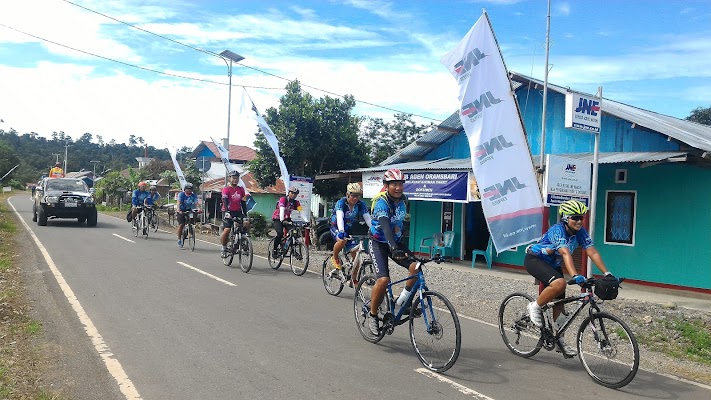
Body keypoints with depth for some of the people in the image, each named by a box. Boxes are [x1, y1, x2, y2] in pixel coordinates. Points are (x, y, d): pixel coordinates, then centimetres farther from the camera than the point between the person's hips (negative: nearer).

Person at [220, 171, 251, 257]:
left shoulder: (241, 189, 8)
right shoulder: (226, 189, -6)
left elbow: (243, 203, 9)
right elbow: (225, 201, -19)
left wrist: (245, 214, 2)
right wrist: (227, 212, -35)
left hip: (238, 212, 4)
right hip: (229, 212, -4)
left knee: (246, 223, -22)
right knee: (226, 230, -17)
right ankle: (224, 247, 6)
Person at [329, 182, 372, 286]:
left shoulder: (361, 205, -11)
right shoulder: (341, 203, -21)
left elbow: (368, 218, -18)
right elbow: (340, 217, -37)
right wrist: (341, 231, -55)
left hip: (350, 230, 4)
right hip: (336, 228, -4)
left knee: (356, 256, -7)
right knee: (342, 240, -38)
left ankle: (354, 280, 10)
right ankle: (335, 258, -8)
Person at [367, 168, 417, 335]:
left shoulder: (403, 200, -1)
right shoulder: (382, 203, -22)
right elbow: (385, 226, -38)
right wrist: (394, 248, -53)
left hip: (397, 241, 6)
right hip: (379, 243, -6)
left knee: (416, 266, -20)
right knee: (383, 280, -23)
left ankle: (402, 301, 1)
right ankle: (373, 316, 0)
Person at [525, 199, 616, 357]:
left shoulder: (580, 232, -9)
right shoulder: (558, 230, -29)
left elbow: (593, 252, -16)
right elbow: (566, 253, -42)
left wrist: (607, 274, -26)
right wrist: (575, 276, -54)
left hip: (552, 264, 8)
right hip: (535, 259, -7)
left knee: (559, 302, 5)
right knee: (559, 283, -34)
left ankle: (559, 340, 18)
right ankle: (535, 307, -11)